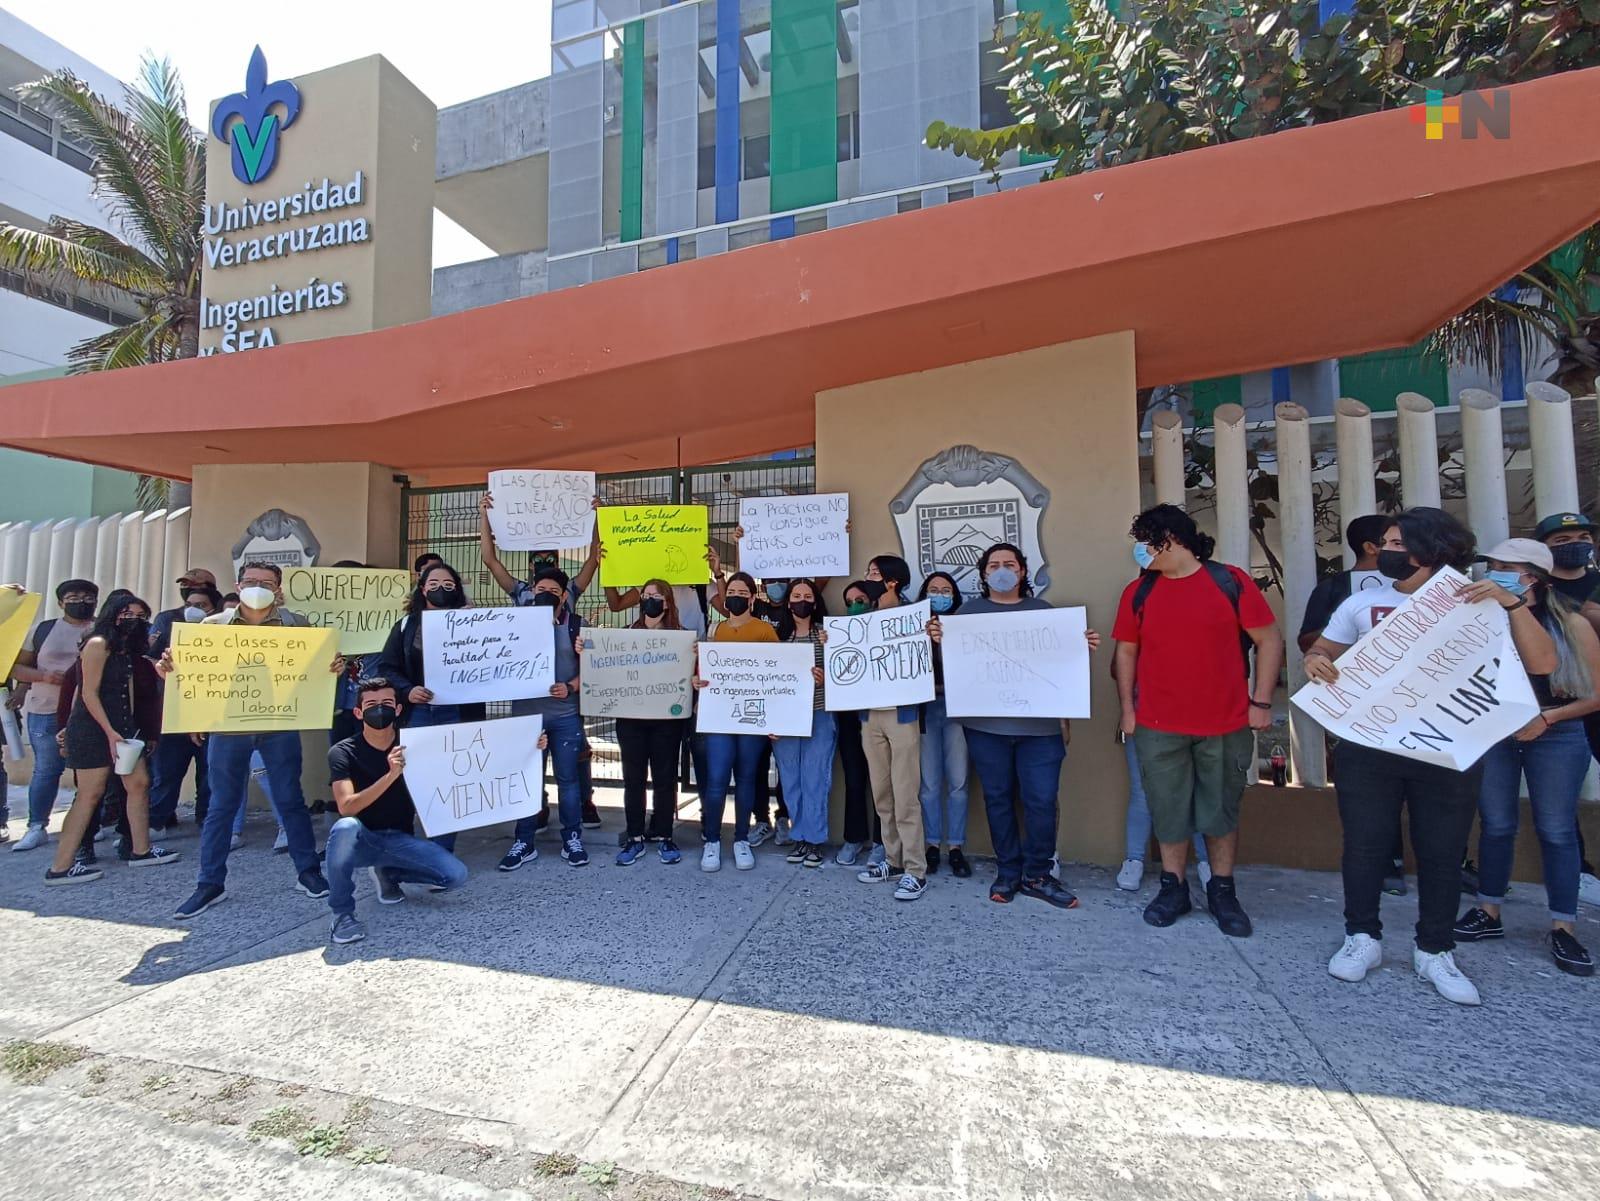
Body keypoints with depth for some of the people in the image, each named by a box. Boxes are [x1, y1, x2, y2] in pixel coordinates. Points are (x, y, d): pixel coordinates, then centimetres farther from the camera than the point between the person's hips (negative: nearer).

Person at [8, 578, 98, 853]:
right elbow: (17, 666, 8)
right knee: (46, 770, 5)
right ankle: (36, 827, 15)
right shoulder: (43, 630, 7)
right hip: (45, 711, 1)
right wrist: (44, 676, -10)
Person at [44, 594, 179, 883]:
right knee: (90, 794, -6)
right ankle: (60, 868, 2)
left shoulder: (127, 650, 14)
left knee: (139, 783, 7)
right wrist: (110, 732, -18)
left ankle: (141, 851, 15)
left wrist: (127, 728, 9)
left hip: (122, 726, 8)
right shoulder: (99, 644, -10)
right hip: (93, 728, -8)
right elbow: (89, 693, -15)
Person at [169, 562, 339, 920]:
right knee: (221, 805, 9)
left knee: (290, 800, 7)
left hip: (279, 725, -1)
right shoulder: (213, 625, 5)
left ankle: (308, 873, 17)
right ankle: (210, 884, 21)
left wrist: (334, 668, -19)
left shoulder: (296, 625, 3)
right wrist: (169, 668, -17)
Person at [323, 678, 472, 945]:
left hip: (400, 840, 2)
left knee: (456, 876, -18)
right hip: (361, 840, -2)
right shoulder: (343, 752, -10)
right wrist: (390, 775, -37)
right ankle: (342, 914, -14)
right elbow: (346, 808, -24)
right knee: (345, 827, -37)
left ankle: (388, 873, 11)